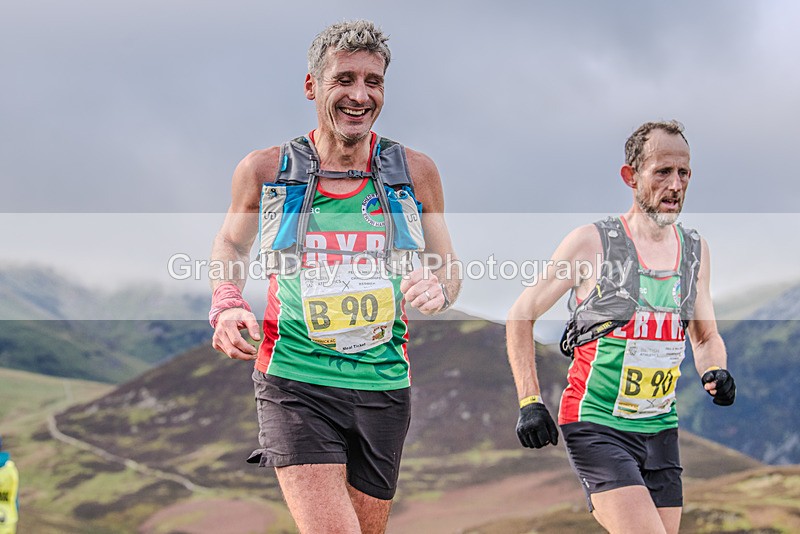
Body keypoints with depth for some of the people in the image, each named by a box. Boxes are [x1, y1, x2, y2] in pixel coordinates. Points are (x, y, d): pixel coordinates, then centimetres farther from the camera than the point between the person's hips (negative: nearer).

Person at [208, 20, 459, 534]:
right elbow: (231, 244, 18)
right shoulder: (265, 170, -1)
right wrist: (227, 305, -2)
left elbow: (449, 269, 11)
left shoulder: (415, 171, 2)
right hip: (296, 382, -3)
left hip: (384, 384, 3)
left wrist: (437, 289, -13)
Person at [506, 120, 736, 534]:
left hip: (661, 429, 6)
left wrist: (715, 373, -2)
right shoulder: (591, 242, -8)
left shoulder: (696, 251, 8)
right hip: (595, 424, -6)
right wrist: (529, 402, -8)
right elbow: (521, 316, -1)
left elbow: (706, 337, 20)